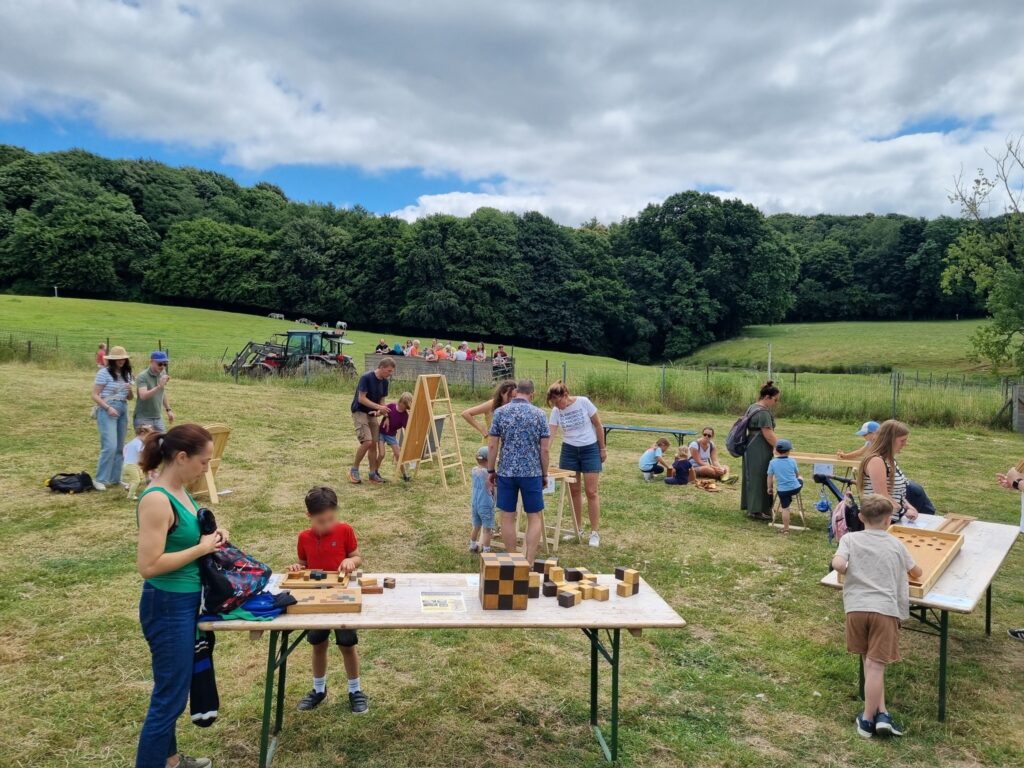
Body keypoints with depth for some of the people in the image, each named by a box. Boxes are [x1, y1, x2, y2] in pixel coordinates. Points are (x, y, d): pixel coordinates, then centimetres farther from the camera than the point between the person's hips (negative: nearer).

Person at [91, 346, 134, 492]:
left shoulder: (126, 374, 12)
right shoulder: (104, 373, -6)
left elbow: (130, 398, 17)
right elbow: (95, 395, -9)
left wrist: (130, 390, -5)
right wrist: (108, 408, -20)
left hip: (123, 410, 7)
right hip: (107, 410, -7)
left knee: (120, 447, 10)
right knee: (110, 446, -14)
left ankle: (115, 478, 20)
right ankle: (99, 479, -5)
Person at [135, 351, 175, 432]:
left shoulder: (162, 374, 3)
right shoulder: (142, 377, -15)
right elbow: (143, 396, -31)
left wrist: (168, 410, 18)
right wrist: (159, 386, -43)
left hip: (158, 417, 6)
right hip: (143, 418, -6)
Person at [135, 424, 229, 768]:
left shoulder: (179, 491, 3)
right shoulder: (157, 500, -25)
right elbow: (149, 565, -27)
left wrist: (211, 534, 0)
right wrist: (202, 548, -20)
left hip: (185, 601, 10)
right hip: (168, 606, -10)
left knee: (173, 687, 24)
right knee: (170, 694, 3)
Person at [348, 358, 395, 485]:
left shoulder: (384, 382, 2)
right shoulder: (366, 377, -20)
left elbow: (382, 400, 8)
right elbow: (361, 399, -22)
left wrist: (380, 411, -13)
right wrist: (379, 407, -27)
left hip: (372, 413, 7)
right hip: (359, 412, -7)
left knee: (374, 444, 3)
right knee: (367, 442, -19)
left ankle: (373, 473, 12)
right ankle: (354, 469, -2)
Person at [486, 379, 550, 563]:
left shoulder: (500, 412, -2)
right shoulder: (539, 414, -3)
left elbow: (492, 445, -3)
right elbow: (545, 449, -3)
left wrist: (490, 470, 7)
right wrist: (544, 474, 8)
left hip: (506, 472, 1)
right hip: (532, 472, 0)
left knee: (507, 517, 10)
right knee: (534, 517, 10)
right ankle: (529, 561, 5)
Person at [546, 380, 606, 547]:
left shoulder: (583, 402, -15)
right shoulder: (556, 412, -7)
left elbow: (598, 426, -6)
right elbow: (550, 435, -12)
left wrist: (602, 448, -3)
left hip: (590, 449, -3)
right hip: (569, 451, 3)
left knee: (591, 492, -3)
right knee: (574, 491, 10)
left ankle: (595, 532, 6)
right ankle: (577, 527, 24)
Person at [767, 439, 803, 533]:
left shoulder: (772, 462, -5)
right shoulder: (792, 461, -3)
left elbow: (770, 477, 0)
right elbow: (797, 474, 12)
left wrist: (769, 488, 14)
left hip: (782, 490, -1)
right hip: (796, 488, 1)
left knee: (785, 508, 7)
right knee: (800, 479, 32)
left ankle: (786, 529, 9)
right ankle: (791, 497, 42)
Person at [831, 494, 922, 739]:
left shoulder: (850, 539, 5)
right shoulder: (895, 544, 11)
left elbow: (838, 564, -11)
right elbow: (917, 573, 25)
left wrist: (848, 572, 11)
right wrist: (910, 571, 48)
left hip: (856, 607, 0)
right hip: (885, 609, 0)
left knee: (870, 662, 16)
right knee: (876, 665, 0)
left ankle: (880, 713, 14)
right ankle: (876, 716, 7)